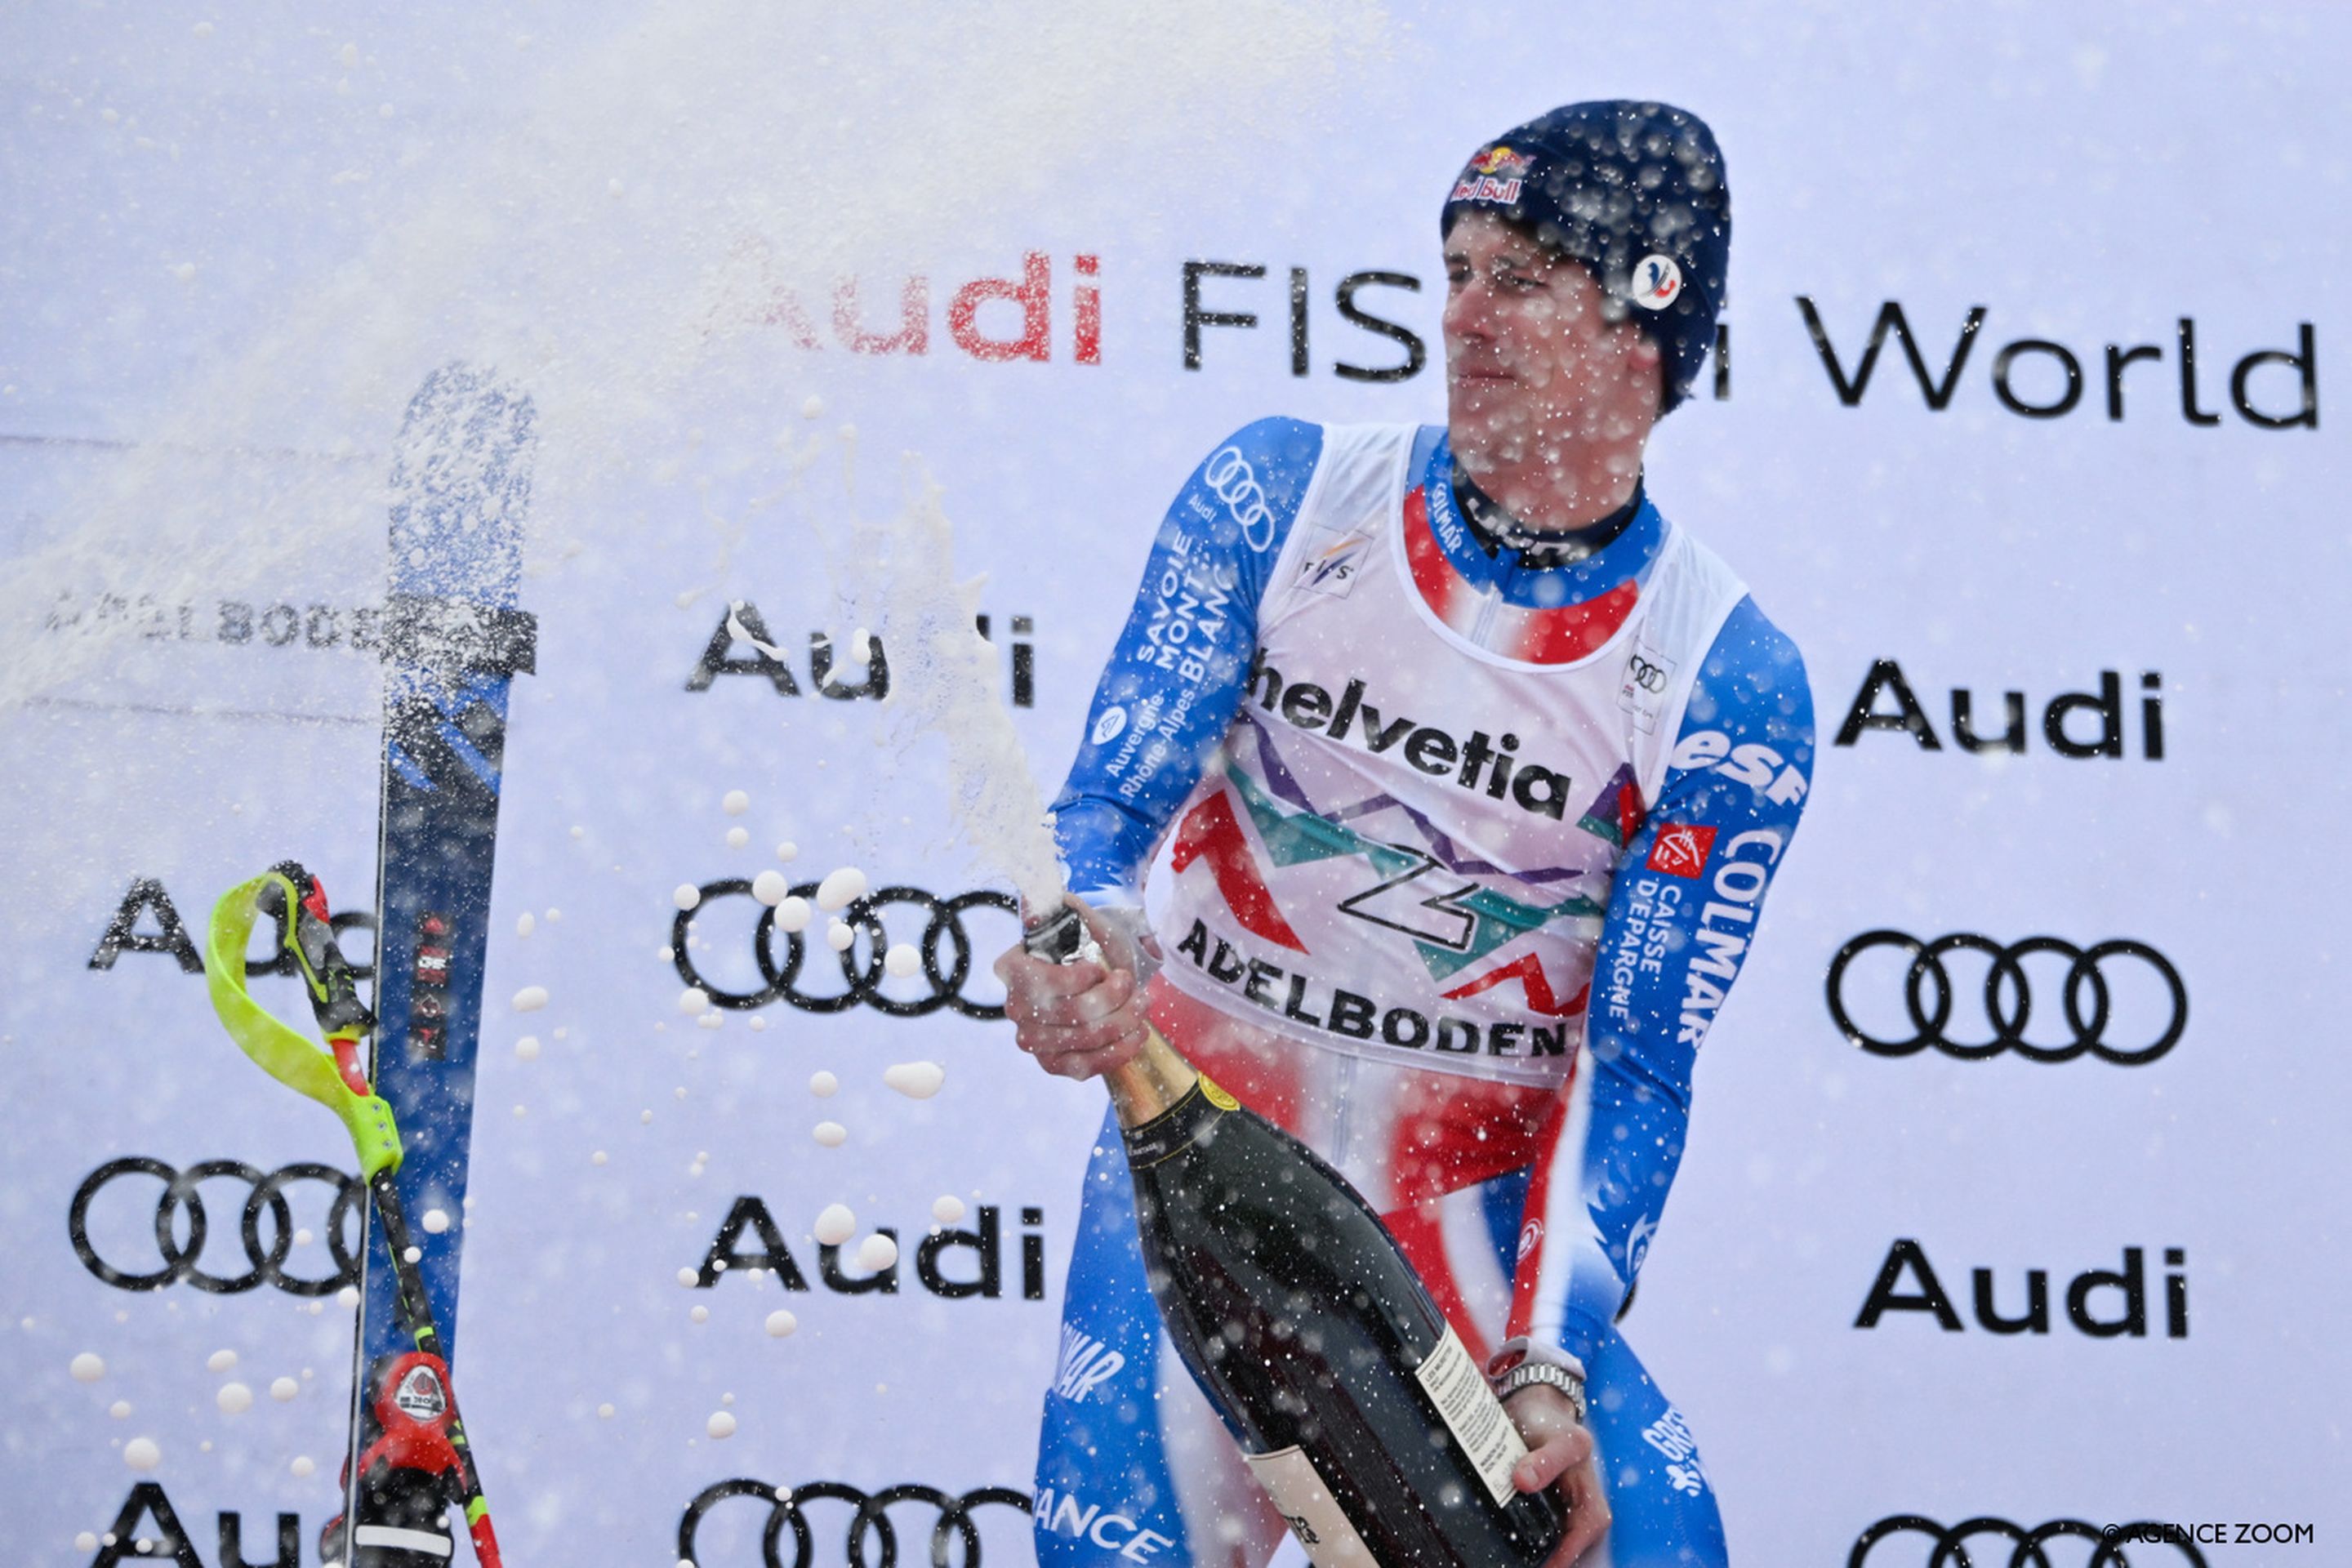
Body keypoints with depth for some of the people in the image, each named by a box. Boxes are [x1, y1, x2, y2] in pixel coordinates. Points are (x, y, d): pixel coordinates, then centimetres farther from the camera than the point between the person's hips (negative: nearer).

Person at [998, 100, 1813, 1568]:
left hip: (1483, 1202, 0)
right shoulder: (1282, 492, -4)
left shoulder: (1728, 682, -8)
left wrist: (1548, 1361, -20)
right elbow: (1111, 798, -7)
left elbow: (1636, 1066, -8)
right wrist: (1093, 948, -31)